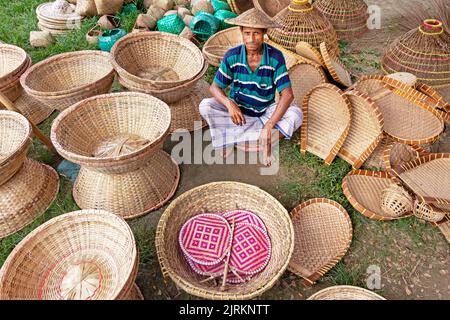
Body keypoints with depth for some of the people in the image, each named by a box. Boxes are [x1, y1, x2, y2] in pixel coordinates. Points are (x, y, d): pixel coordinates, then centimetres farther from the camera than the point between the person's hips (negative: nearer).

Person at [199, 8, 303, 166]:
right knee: (205, 106, -25)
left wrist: (269, 125, -33)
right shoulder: (232, 56, -15)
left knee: (296, 114, -26)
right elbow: (215, 87, -11)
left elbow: (287, 94, -21)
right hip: (237, 110, 1)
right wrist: (229, 104, -34)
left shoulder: (275, 57, -18)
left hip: (265, 112, 0)